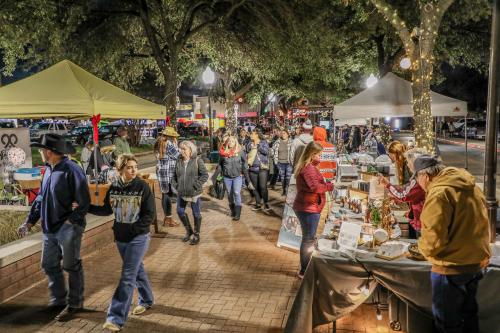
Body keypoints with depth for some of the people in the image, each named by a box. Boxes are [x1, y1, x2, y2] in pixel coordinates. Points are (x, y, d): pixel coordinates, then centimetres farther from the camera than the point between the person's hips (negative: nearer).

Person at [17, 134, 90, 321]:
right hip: (50, 229, 9)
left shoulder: (71, 170, -17)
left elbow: (84, 202, -17)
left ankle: (75, 304, 21)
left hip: (67, 229, -9)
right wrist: (29, 221, 12)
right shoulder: (49, 170, 9)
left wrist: (70, 222, -20)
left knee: (72, 267, 5)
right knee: (49, 265, 17)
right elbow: (40, 198, 17)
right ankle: (58, 300, 34)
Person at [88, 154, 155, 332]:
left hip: (138, 238, -5)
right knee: (137, 270, 20)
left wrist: (133, 229, -19)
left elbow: (150, 215, -12)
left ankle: (116, 318, -3)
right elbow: (107, 210, 10)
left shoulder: (143, 187, -13)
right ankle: (146, 300, 40)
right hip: (120, 238, 5)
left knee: (127, 276, -6)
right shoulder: (114, 188, -1)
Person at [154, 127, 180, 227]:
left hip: (160, 171, 9)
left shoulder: (159, 143, 13)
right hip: (168, 172, -9)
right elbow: (177, 155, -11)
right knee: (168, 195, -3)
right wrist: (175, 144, -2)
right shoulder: (168, 143, -14)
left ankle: (166, 217, 23)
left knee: (164, 194, 14)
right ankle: (169, 219, 3)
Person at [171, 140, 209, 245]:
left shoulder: (197, 161, -9)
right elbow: (175, 176, 14)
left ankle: (196, 235, 24)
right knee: (180, 211, 11)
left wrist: (196, 185, -16)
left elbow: (205, 175, -9)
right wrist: (175, 186, 1)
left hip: (194, 193, -5)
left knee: (196, 214, 7)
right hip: (181, 193, 5)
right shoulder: (179, 161, 5)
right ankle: (189, 231, 32)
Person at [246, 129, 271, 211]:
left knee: (263, 187, -10)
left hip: (262, 168, -4)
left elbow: (266, 151, -16)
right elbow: (247, 155, 18)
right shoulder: (249, 144, 12)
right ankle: (258, 204, 19)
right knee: (255, 188, 8)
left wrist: (257, 145, -13)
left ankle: (266, 203, 6)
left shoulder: (264, 142, 0)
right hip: (252, 169, 4)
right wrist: (246, 164, 8)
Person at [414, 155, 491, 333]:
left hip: (452, 267, -9)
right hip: (477, 261, 9)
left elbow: (433, 240, -26)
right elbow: (474, 224, 14)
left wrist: (423, 247, -5)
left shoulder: (439, 193, -23)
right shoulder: (471, 186, 5)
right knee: (468, 312, 25)